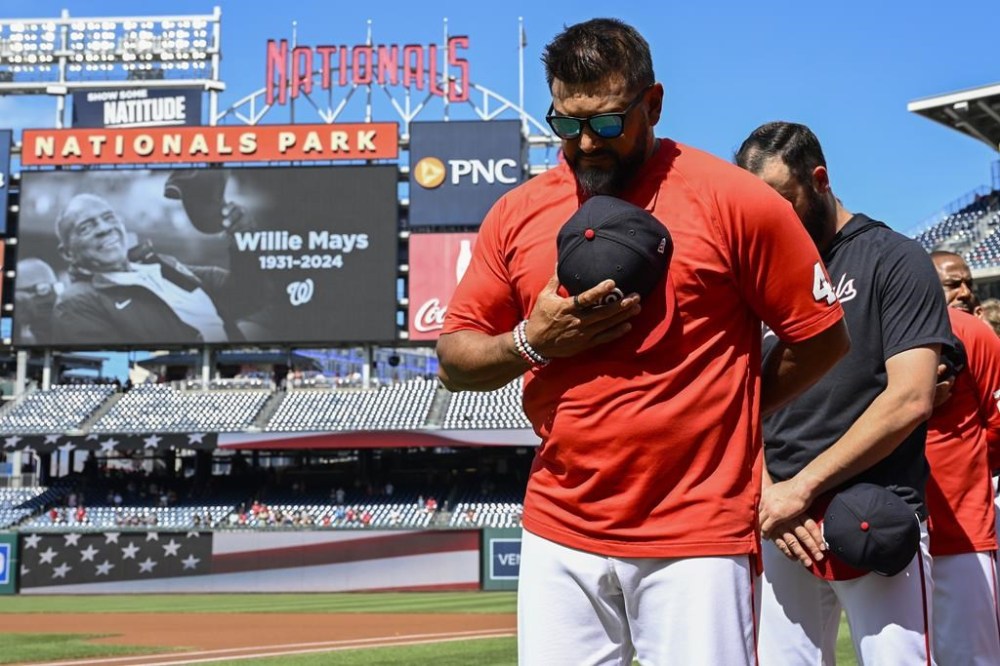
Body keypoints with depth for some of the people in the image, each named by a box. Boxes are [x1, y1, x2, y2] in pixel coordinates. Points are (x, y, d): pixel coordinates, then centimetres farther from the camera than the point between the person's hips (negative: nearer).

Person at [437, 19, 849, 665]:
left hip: (698, 537, -3)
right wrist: (531, 342, -9)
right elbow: (455, 360, 9)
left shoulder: (733, 199, -5)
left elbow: (823, 337, 2)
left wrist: (724, 416, 5)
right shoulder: (517, 213, 6)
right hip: (557, 535, 4)